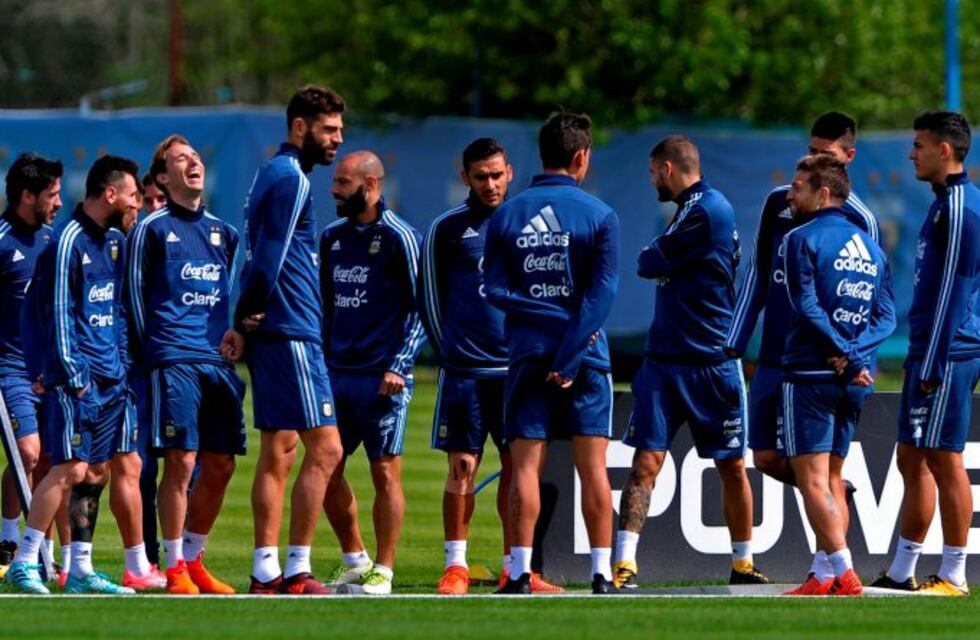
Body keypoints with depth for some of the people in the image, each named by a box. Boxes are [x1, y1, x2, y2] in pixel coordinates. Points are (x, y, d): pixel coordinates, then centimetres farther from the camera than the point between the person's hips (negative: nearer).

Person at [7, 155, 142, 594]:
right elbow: (58, 313, -13)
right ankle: (23, 564, -5)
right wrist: (72, 375, -15)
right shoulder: (68, 242, -11)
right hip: (77, 377, -8)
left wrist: (122, 363, 13)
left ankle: (80, 570, 10)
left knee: (97, 470, 7)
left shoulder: (114, 240, 14)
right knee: (71, 468, -11)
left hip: (110, 377, 8)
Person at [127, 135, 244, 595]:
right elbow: (136, 293, 3)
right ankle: (175, 569, -4)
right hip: (174, 362, -5)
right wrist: (151, 350, 1)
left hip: (218, 361, 6)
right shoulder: (153, 229, 2)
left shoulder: (222, 232, 17)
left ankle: (193, 560, 17)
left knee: (220, 465, 4)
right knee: (182, 461, -11)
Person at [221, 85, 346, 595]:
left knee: (278, 454, 11)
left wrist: (244, 323, 6)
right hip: (291, 335, -10)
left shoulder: (273, 174, 19)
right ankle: (295, 573, -12)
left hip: (272, 336, 10)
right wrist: (249, 320, -7)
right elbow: (269, 257, -17)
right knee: (324, 449, -10)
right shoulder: (291, 179, -12)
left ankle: (266, 573, 11)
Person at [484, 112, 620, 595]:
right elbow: (602, 294, -10)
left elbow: (494, 289, -5)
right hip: (586, 355, -1)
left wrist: (542, 311, -6)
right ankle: (602, 574, 1)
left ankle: (520, 574, -4)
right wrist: (570, 360, -11)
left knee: (525, 465, 1)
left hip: (527, 354, 1)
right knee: (593, 466, 3)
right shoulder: (599, 216, -3)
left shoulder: (505, 215, 3)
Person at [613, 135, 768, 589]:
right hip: (665, 359, 7)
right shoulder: (690, 208, 14)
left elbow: (650, 264, -11)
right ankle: (623, 564, -11)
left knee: (732, 466, 7)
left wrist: (651, 259, 7)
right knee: (646, 462, -5)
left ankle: (743, 565, 19)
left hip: (713, 364, -7)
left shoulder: (708, 210, -13)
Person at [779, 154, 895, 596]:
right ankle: (829, 576, 10)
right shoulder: (870, 247, 14)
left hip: (811, 373, -7)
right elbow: (886, 316, 5)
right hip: (854, 379, 7)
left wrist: (849, 357, -12)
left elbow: (809, 308, -14)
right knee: (830, 476, 15)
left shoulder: (803, 239, -6)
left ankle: (845, 577, -16)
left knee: (812, 479, -6)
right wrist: (856, 356, -7)